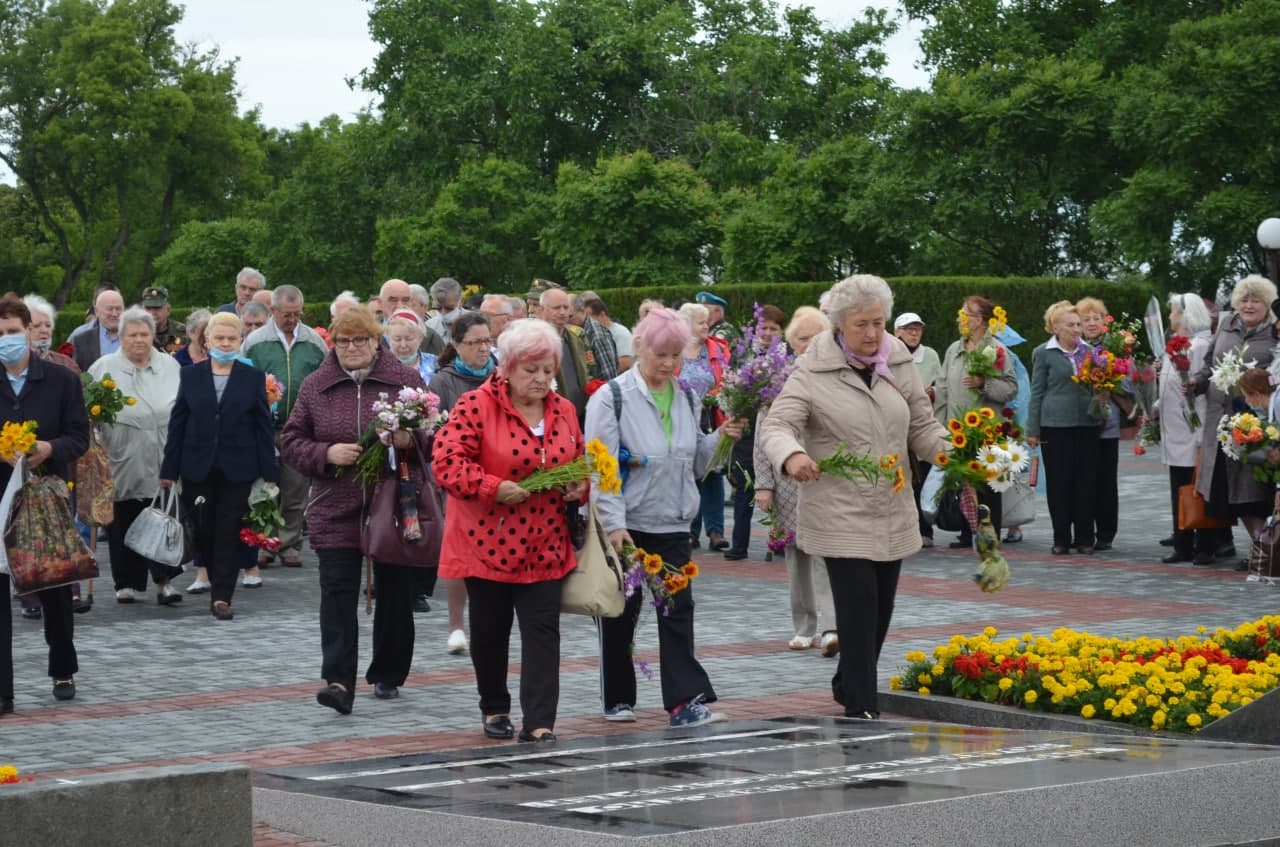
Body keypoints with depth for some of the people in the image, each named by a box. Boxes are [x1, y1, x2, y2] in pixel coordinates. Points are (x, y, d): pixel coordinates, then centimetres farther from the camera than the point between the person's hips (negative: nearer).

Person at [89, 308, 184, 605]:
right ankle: (127, 582, 14)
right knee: (124, 523, 5)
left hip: (162, 462, 1)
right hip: (122, 462, -1)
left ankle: (164, 580, -4)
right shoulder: (104, 368, 4)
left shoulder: (171, 367, 11)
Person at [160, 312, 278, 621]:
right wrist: (169, 470, 1)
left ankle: (222, 597, -2)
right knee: (204, 531, 7)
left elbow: (263, 426, 2)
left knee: (228, 533, -3)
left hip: (236, 468, -2)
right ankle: (218, 587, 24)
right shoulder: (190, 376, 5)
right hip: (198, 467, 2)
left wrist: (269, 472, -3)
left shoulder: (253, 378, 3)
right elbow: (177, 423, 5)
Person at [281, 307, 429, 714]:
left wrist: (410, 439, -17)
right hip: (336, 509, 0)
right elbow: (291, 443, 6)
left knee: (394, 594, 10)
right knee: (337, 593, -10)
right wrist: (326, 454, -13)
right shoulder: (315, 386, 6)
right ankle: (338, 681, -15)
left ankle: (387, 676, 26)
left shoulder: (406, 380, 3)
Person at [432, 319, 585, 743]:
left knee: (543, 629, -4)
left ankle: (539, 723, -5)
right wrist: (494, 488, -24)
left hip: (544, 546, 3)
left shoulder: (564, 411, 7)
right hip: (488, 542, -3)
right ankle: (494, 708, 30)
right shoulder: (476, 405, -11)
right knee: (490, 628, 11)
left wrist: (579, 487, -4)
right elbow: (447, 461, -16)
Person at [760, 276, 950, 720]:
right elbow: (777, 424, -15)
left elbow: (922, 427, 12)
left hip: (893, 512, 6)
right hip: (840, 513, -6)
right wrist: (791, 455, -38)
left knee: (881, 609, 15)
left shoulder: (900, 364, 6)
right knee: (858, 609, -11)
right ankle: (861, 707, -4)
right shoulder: (813, 371, -9)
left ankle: (847, 684, 36)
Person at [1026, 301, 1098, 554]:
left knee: (1086, 481, 3)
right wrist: (1033, 430, 0)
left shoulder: (1088, 350, 11)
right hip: (1056, 424, -3)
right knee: (1058, 481, 0)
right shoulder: (1044, 353, 2)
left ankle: (1084, 537, 11)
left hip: (1086, 424, 3)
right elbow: (1037, 392, 3)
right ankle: (1061, 538, 8)